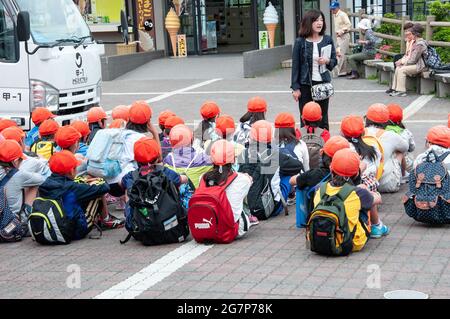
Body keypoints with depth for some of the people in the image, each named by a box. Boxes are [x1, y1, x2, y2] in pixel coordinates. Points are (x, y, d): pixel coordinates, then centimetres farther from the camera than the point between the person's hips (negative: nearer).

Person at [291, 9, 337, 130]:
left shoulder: (327, 40, 2)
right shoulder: (300, 42, -5)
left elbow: (334, 61, 10)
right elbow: (295, 66, -2)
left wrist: (327, 61, -14)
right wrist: (295, 88, -6)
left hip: (323, 83, 2)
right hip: (305, 85, -2)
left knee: (323, 119, 8)